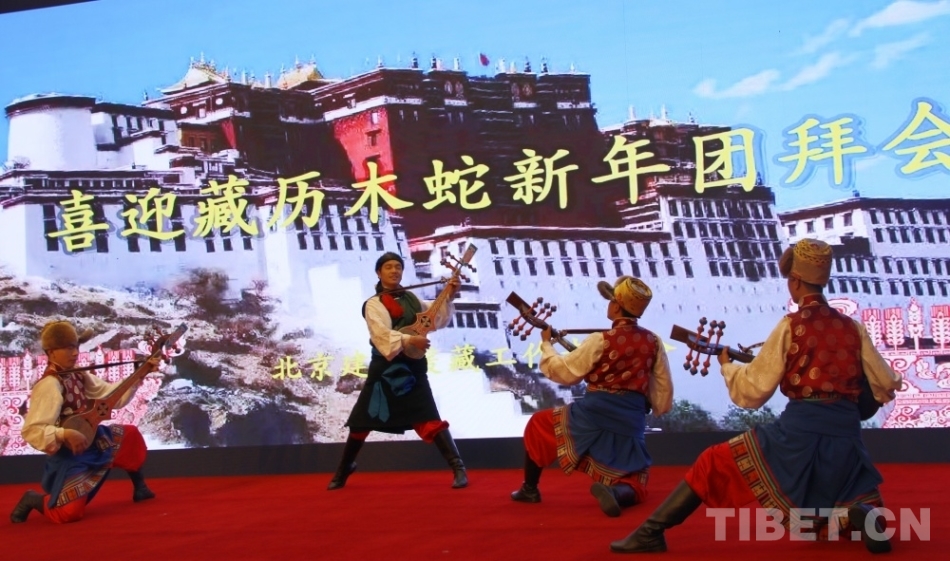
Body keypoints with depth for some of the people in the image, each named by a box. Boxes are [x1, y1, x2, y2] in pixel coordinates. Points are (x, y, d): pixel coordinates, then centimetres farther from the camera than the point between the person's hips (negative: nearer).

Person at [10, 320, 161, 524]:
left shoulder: (79, 376, 2)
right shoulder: (49, 385, -24)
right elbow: (31, 431, -28)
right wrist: (64, 435, -41)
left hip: (90, 438, 9)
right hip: (68, 454, -9)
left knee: (130, 436, 18)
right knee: (69, 513, -18)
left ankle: (139, 488, 34)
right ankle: (33, 500, 13)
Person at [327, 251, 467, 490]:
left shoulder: (411, 299, 12)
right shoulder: (373, 304, -4)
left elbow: (438, 319, 11)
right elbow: (382, 334, -19)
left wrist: (448, 297, -3)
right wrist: (409, 340, -30)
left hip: (412, 368, 2)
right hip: (385, 368, -2)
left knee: (429, 418, -9)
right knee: (362, 420, 7)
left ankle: (458, 468, -10)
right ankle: (343, 471, 25)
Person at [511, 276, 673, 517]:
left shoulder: (600, 341, -10)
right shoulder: (653, 342, 4)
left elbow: (565, 372, -2)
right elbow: (664, 389, 11)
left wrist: (546, 344, 13)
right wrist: (655, 410, 29)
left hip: (593, 415, -3)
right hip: (632, 422, 3)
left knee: (539, 425, 22)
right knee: (633, 487, 13)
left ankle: (529, 489, 21)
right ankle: (616, 492, -23)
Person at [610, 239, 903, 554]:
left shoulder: (790, 327, -2)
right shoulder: (853, 329, 9)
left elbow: (753, 391, -1)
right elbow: (887, 386, 14)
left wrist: (727, 366, 17)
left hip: (801, 429, -3)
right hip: (847, 434, 3)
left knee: (716, 464, 6)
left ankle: (651, 532, -5)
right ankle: (859, 518, -14)